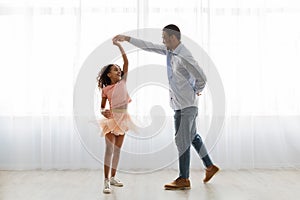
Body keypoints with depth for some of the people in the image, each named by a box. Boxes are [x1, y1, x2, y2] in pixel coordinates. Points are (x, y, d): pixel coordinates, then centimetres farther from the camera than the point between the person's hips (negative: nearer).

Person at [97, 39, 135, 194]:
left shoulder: (123, 82, 3)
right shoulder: (106, 89, -2)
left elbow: (126, 62, -3)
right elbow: (102, 106, 6)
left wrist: (119, 46, -6)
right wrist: (103, 112, -17)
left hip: (123, 118, 4)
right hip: (111, 118, -3)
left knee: (117, 149, 10)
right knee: (109, 149, -8)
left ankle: (113, 177, 22)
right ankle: (106, 181, -6)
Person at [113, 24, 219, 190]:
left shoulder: (183, 57, -21)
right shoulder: (169, 51, 6)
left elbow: (201, 78, -19)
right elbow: (149, 46, 14)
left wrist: (196, 91, -2)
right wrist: (127, 39, 13)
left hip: (186, 105, -9)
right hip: (180, 103, 9)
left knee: (182, 140, -3)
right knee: (192, 136, 17)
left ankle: (183, 179, 8)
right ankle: (210, 167, 30)